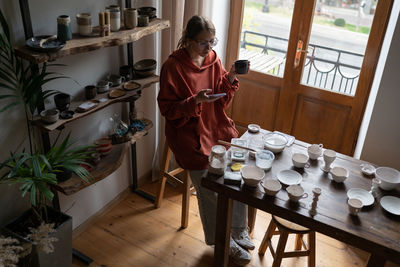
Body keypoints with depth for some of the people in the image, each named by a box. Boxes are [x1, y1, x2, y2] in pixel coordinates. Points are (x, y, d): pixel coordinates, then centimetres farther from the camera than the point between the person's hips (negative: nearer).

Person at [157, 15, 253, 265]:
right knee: (210, 187, -15)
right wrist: (195, 101, -26)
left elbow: (222, 102, 8)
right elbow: (167, 109, -10)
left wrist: (230, 78, -9)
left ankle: (239, 230, 14)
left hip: (219, 127, 5)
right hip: (190, 133, -5)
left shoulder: (213, 59, 5)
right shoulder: (173, 66, -11)